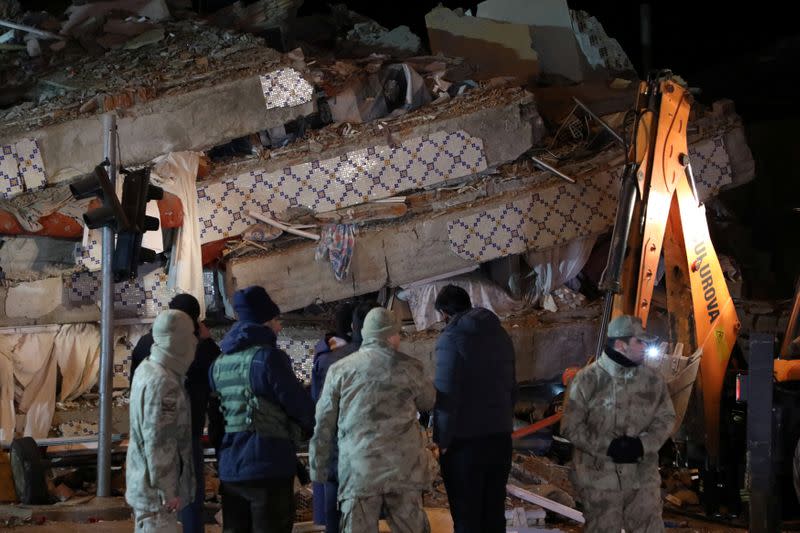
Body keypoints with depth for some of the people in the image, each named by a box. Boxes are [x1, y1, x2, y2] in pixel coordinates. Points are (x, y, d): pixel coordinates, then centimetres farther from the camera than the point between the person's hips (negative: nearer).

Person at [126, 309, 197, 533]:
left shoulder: (146, 369, 8)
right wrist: (166, 492, -19)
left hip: (142, 484, 10)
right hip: (156, 490, -10)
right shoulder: (163, 382, -22)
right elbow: (159, 444, -22)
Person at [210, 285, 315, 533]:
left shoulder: (220, 362, 11)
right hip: (268, 465, -7)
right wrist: (312, 427, 10)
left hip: (230, 468, 7)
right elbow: (299, 404, -8)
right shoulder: (267, 357, -12)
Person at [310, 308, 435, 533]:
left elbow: (323, 425, 6)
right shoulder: (408, 367, 3)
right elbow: (428, 401, 21)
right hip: (403, 468, 0)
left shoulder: (340, 370, 5)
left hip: (358, 471, 0)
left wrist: (318, 468, 15)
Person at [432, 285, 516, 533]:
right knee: (494, 511, 14)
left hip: (465, 440, -6)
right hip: (500, 437, 7)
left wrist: (442, 440, -12)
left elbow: (447, 395, -17)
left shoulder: (451, 338, -13)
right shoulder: (500, 334, 9)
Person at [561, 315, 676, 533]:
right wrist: (607, 446, -16)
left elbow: (666, 418, 8)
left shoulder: (653, 380, 5)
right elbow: (571, 425, -6)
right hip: (599, 475, -3)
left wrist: (643, 444, -11)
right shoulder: (588, 379, -7)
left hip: (642, 475, 3)